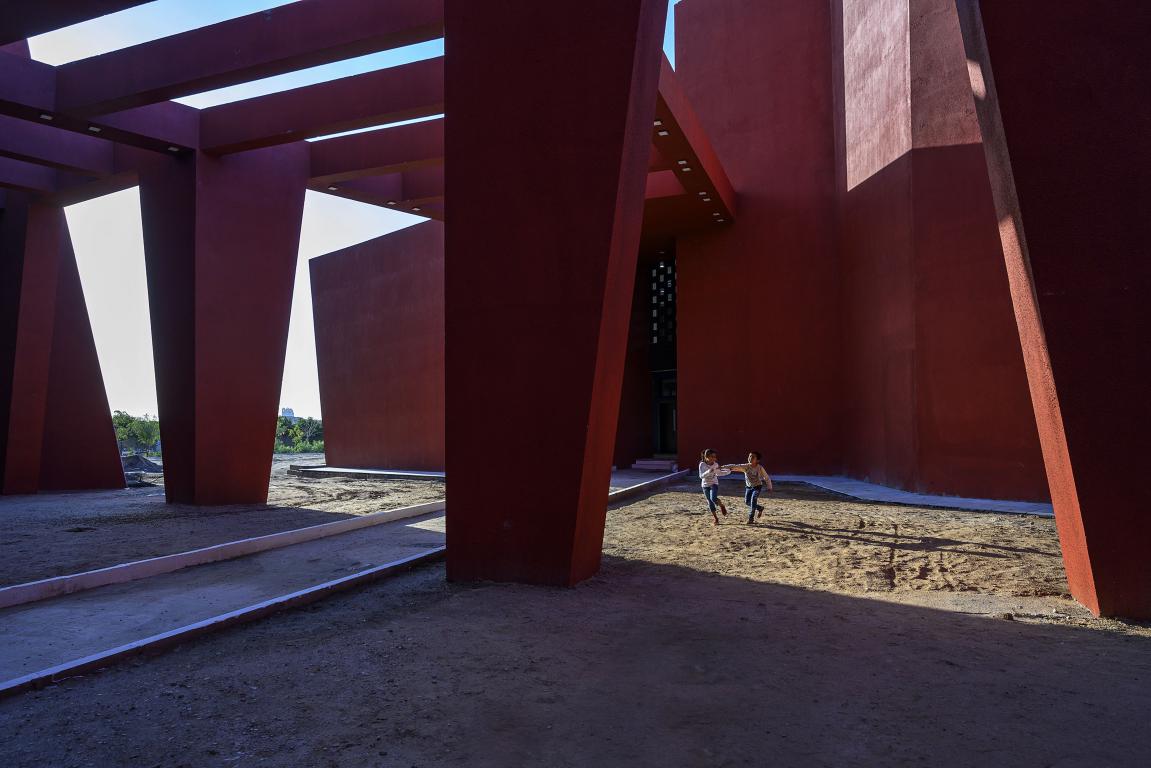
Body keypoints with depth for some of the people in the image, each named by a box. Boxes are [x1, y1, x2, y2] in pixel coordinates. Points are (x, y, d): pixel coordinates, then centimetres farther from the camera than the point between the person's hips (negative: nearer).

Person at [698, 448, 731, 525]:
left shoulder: (715, 464, -6)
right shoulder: (702, 464, -15)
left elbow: (718, 473, 12)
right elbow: (701, 476, -24)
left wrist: (728, 471, 3)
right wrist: (709, 471, -37)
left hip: (714, 484, 0)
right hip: (705, 485, 0)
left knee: (713, 498, -25)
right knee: (710, 502, 3)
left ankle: (722, 506, 5)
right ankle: (715, 518, 16)